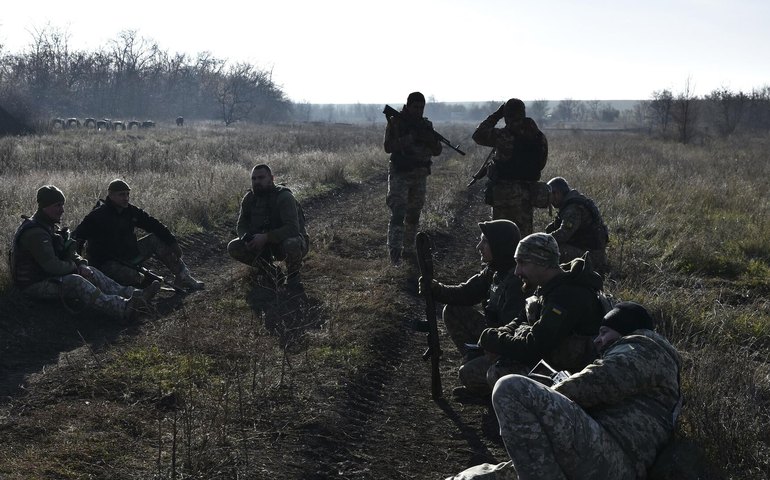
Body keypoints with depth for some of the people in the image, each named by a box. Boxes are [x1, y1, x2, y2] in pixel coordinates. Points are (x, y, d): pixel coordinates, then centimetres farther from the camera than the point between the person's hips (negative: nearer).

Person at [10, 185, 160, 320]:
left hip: (48, 275, 11)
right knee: (75, 282, -31)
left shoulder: (49, 226, 12)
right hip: (34, 285, -11)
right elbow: (53, 266, -28)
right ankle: (124, 309, -49)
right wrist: (75, 265, -9)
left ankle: (134, 295, -15)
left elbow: (69, 251, 14)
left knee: (91, 273, -2)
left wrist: (81, 264, -7)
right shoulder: (35, 233, -23)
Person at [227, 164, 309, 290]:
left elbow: (292, 228, -31)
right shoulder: (249, 198, -1)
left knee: (291, 245, -42)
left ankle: (293, 276, -8)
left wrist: (265, 237, -37)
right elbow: (241, 225, 4)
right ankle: (270, 272, 4)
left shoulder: (284, 197, -21)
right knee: (233, 248, -11)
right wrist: (247, 239, -20)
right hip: (265, 245, 6)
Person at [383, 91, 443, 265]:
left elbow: (437, 151, 7)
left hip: (420, 175, 5)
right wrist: (409, 138, -24)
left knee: (414, 215, 10)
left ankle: (408, 250, 19)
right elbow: (388, 147, -14)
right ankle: (394, 252, -20)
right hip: (400, 174, -5)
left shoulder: (426, 125, 9)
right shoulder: (395, 122, -4)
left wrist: (430, 139, -14)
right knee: (398, 212, -15)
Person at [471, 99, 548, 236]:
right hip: (528, 192, 4)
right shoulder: (539, 137, 1)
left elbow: (478, 135, 2)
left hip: (504, 190, -4)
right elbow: (541, 163, 10)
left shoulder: (503, 135, -13)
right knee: (524, 231, 11)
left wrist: (496, 115, 7)